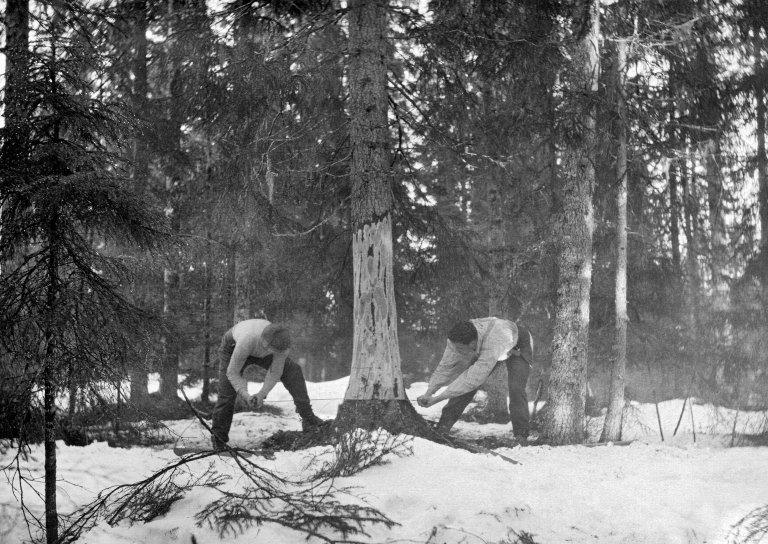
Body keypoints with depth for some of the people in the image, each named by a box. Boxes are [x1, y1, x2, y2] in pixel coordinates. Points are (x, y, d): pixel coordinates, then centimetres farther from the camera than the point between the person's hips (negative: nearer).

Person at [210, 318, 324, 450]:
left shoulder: (282, 340, -35)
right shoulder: (247, 341, -48)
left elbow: (275, 372, -22)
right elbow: (232, 372, -34)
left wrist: (262, 394, -34)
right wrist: (246, 396, -44)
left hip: (260, 351, 3)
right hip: (233, 347, -3)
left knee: (292, 371, -13)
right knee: (227, 392, -10)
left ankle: (308, 418, -10)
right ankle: (218, 438, 12)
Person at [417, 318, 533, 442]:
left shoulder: (493, 341, -50)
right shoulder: (457, 340, -32)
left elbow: (475, 377, -48)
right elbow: (446, 367, -20)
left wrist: (438, 398, -46)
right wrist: (428, 393, -33)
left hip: (519, 346, -5)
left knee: (516, 388, -24)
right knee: (467, 385, -9)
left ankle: (521, 435, -12)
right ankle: (443, 425, -2)